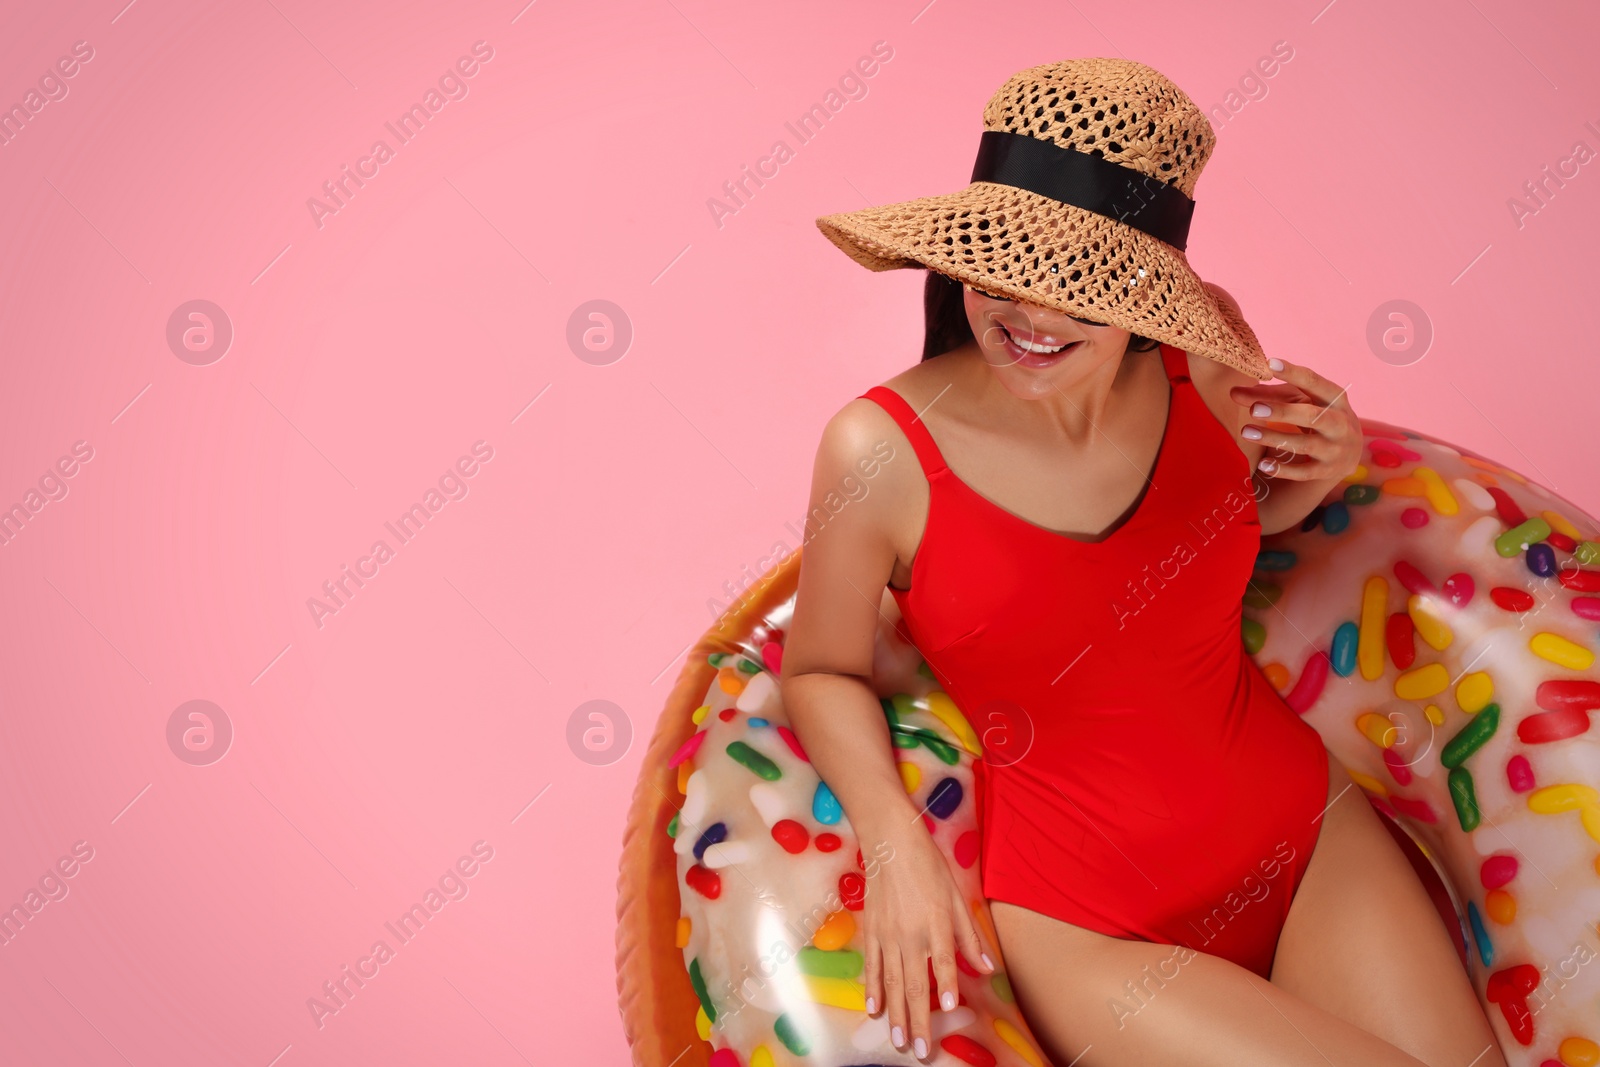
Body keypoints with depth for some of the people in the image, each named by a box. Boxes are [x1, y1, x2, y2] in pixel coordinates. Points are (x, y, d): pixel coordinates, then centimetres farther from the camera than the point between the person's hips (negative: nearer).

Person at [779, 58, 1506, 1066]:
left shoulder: (1206, 359, -7)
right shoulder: (883, 450, -19)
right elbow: (824, 672, -3)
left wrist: (1321, 473, -5)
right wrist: (900, 843, -17)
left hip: (1313, 834, 4)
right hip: (1090, 928, -4)